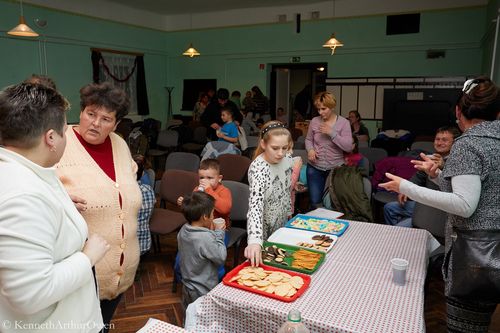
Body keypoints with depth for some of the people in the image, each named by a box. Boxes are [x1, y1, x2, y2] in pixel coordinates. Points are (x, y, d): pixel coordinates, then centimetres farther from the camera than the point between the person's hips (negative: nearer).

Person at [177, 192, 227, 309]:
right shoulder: (206, 238, -33)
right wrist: (219, 233, -13)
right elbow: (221, 258, -19)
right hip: (204, 292, -8)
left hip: (187, 287, 8)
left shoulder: (183, 230, -9)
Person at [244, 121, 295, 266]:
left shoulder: (287, 158, -11)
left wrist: (289, 213, 14)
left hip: (282, 222, 6)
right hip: (263, 227, -6)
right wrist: (255, 240, -56)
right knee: (264, 260, 15)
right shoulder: (258, 168, -32)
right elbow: (255, 205, -45)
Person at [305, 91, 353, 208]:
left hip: (335, 168, -1)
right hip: (314, 168, 2)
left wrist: (332, 133, -22)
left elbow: (348, 147, -15)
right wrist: (310, 149, -10)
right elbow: (308, 139, 12)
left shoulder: (343, 122, -8)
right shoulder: (314, 121, 0)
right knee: (315, 203, 6)